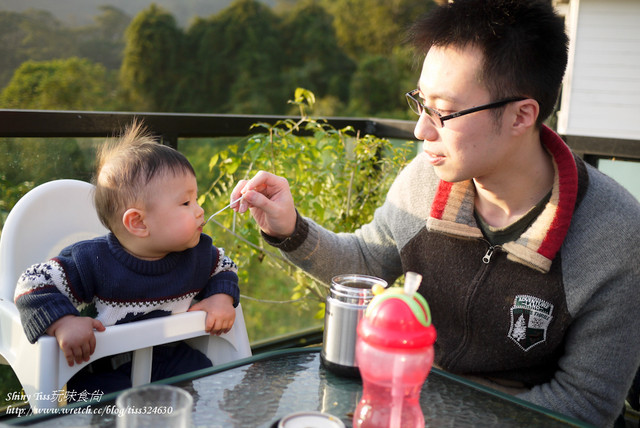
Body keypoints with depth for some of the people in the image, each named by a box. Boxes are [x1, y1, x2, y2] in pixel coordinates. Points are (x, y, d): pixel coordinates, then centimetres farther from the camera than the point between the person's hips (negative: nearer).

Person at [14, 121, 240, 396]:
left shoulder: (198, 255, -4)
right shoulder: (94, 262, -19)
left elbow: (224, 267, 16)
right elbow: (33, 284, -14)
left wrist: (222, 298, -5)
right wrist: (64, 323, -30)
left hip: (169, 358, 4)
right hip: (103, 370, -4)